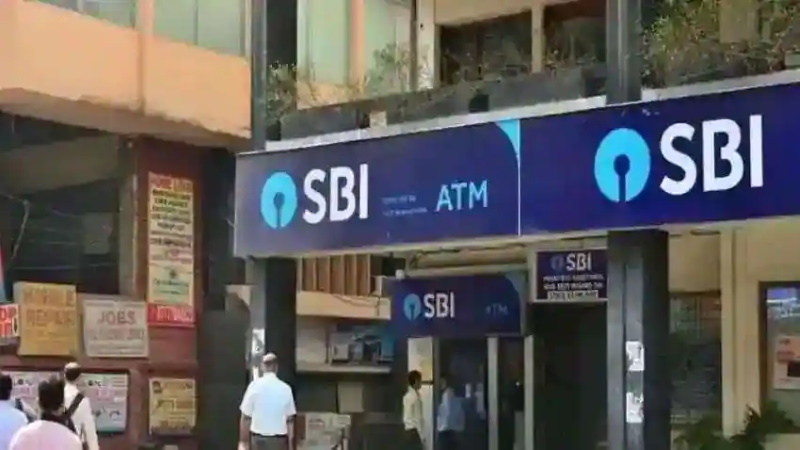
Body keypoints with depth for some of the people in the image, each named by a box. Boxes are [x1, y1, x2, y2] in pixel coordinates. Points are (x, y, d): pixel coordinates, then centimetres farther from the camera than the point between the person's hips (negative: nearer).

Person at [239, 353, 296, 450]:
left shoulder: (255, 386, -6)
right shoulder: (285, 388, -2)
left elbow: (246, 416, -4)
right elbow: (290, 419, 1)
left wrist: (243, 441, 4)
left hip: (258, 439, 0)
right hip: (279, 440, 0)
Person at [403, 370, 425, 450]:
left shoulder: (406, 396, 11)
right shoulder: (416, 397, -12)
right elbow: (418, 418, -13)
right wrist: (422, 436, -9)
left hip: (406, 431, 8)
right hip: (414, 431, -8)